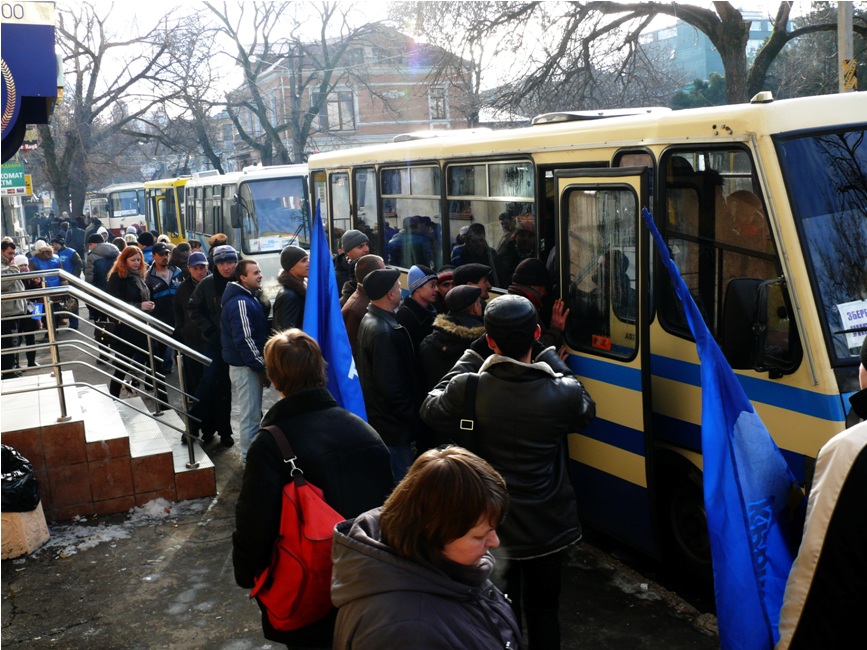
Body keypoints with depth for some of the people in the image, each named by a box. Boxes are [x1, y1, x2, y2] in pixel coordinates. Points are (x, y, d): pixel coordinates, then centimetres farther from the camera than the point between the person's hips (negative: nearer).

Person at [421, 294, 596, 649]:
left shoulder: (466, 389, -21)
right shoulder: (562, 393, -19)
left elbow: (430, 409, 0)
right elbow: (586, 409, 5)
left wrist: (472, 355, 0)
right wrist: (549, 356, 6)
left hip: (491, 529, 0)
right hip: (549, 529, 0)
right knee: (544, 611, 21)